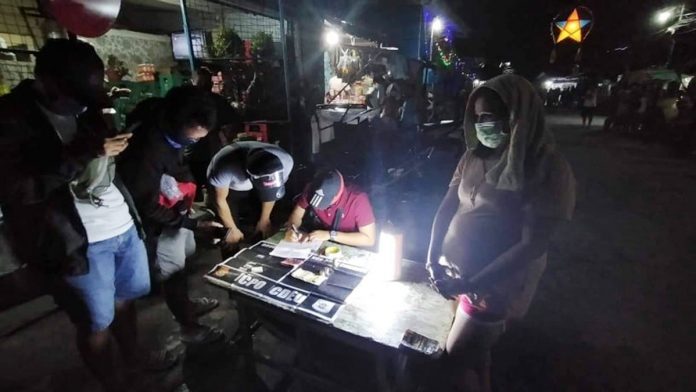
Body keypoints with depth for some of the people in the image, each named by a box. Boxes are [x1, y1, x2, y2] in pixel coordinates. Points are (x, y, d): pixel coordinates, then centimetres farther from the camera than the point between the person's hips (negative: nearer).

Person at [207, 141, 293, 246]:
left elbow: (271, 193, -13)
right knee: (231, 243, -3)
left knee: (264, 235, 2)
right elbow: (220, 200, -21)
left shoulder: (285, 161, -35)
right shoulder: (225, 167, -43)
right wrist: (232, 229, -8)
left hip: (254, 189, 2)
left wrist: (264, 219, 0)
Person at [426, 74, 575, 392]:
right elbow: (447, 206, 1)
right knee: (476, 353, 24)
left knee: (456, 357, 11)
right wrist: (433, 258, -10)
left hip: (495, 283, -5)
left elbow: (533, 244, -21)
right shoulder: (475, 156, -1)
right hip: (455, 271, 5)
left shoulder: (548, 169, -18)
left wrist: (472, 283, -23)